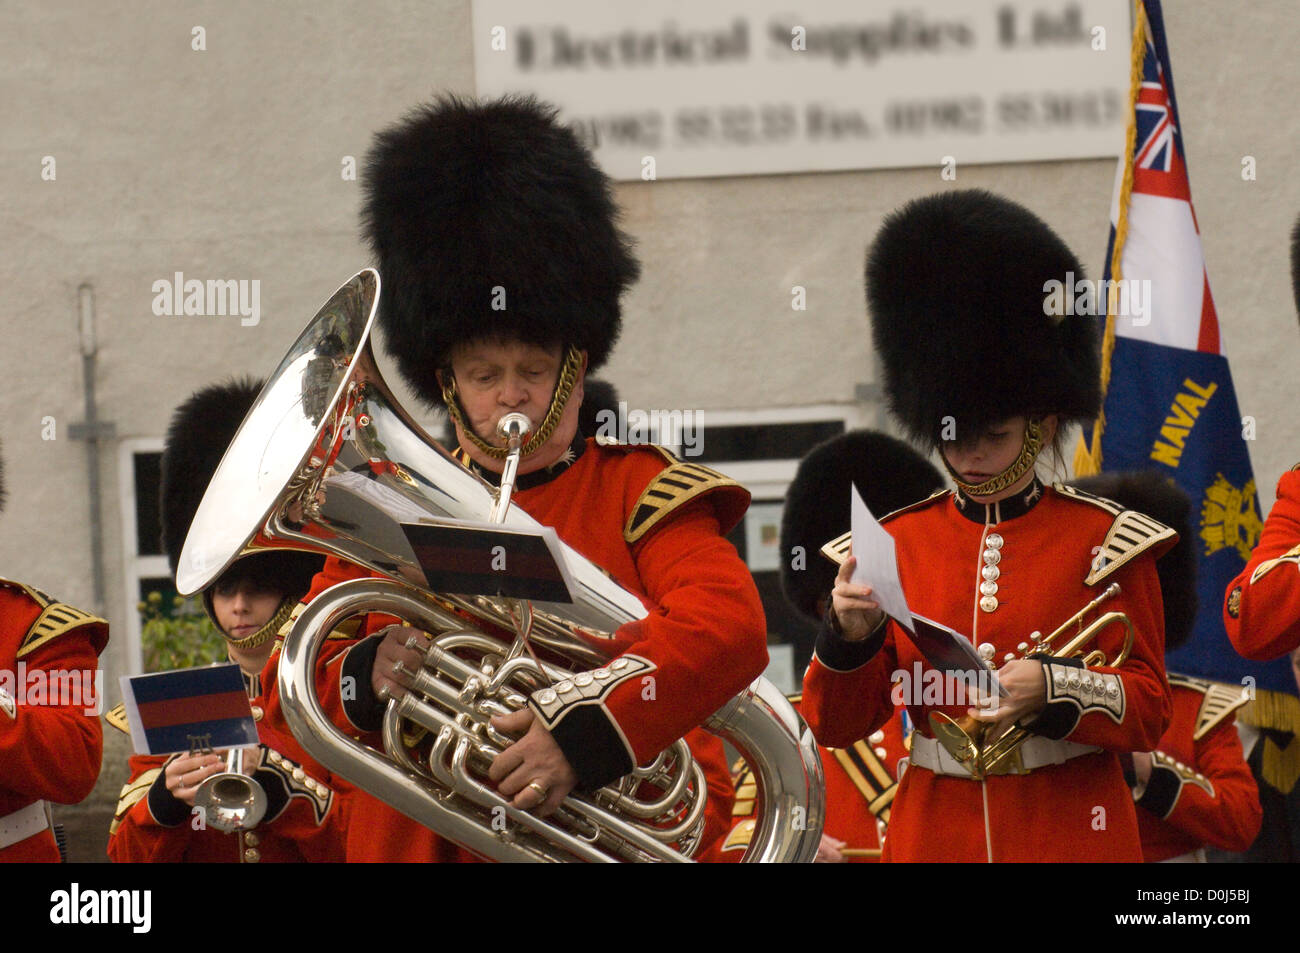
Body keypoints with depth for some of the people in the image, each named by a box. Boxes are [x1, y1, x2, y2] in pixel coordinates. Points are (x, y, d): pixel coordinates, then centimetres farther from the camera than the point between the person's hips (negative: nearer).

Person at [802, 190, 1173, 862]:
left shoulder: (1104, 540, -1)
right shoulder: (896, 544, 5)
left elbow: (1148, 712, -3)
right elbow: (836, 724, 3)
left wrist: (1050, 687, -20)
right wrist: (851, 633, -15)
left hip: (1070, 833, -2)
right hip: (938, 831, 2)